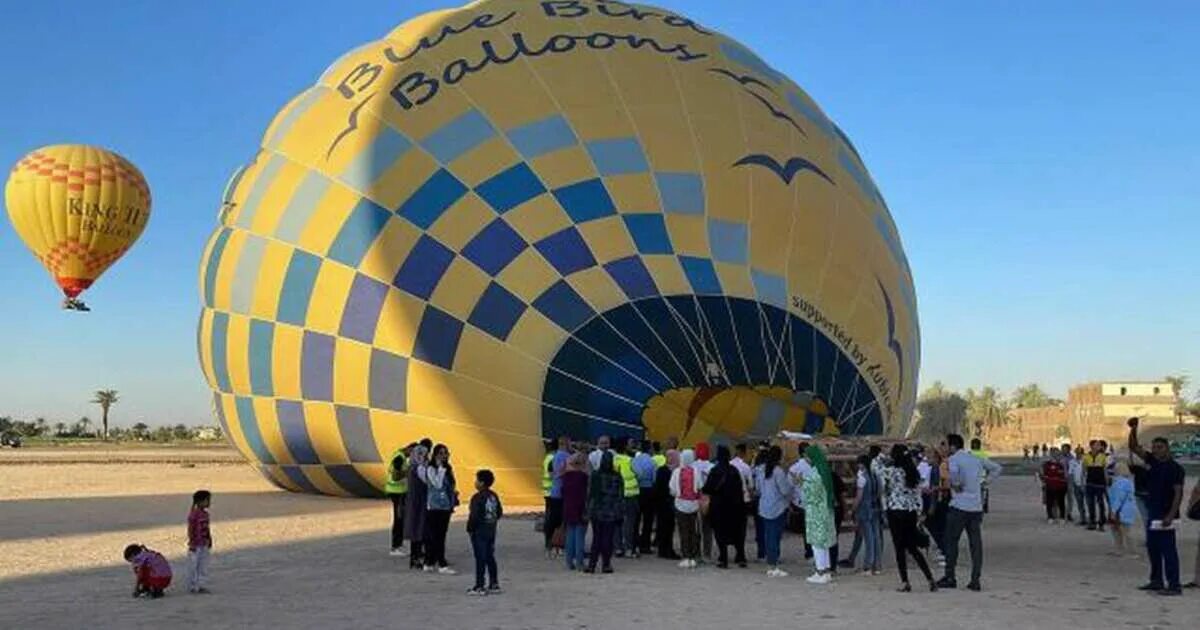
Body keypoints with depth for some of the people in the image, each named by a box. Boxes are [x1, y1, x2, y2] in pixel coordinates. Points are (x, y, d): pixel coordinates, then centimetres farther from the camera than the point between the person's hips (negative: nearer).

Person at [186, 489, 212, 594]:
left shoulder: (205, 514, 9)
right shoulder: (193, 514, -14)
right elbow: (190, 529, -14)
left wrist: (209, 540, 14)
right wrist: (191, 542, -16)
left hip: (204, 545, 8)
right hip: (196, 545, -8)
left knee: (204, 567, 10)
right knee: (193, 567, 2)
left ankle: (202, 585, 16)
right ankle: (192, 587, 10)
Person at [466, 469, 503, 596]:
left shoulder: (478, 497, -17)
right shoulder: (494, 496, 8)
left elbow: (474, 516, -22)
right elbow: (500, 513, 11)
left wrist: (469, 528, -10)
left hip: (479, 531, -8)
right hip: (491, 530, 8)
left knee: (480, 559, -4)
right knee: (490, 558, 13)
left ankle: (479, 587, -1)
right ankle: (494, 584, 16)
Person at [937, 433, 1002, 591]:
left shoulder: (954, 458, -7)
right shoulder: (976, 458, 14)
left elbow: (953, 472, -29)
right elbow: (997, 468, 22)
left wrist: (956, 485, -11)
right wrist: (984, 482, 15)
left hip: (959, 506, -6)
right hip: (977, 506, 6)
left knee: (951, 541, 5)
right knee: (976, 543, 5)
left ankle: (950, 577, 8)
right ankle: (975, 580, 5)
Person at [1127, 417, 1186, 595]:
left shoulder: (1174, 468, -11)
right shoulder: (1152, 461, 9)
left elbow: (1178, 493, -15)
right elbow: (1134, 448, 9)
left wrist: (1171, 515, -22)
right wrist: (1133, 430, -7)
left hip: (1165, 516, -8)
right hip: (1152, 514, 8)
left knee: (1168, 550, -7)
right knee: (1153, 548, 14)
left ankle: (1174, 585, -3)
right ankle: (1156, 581, 24)